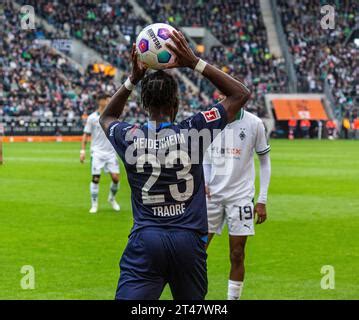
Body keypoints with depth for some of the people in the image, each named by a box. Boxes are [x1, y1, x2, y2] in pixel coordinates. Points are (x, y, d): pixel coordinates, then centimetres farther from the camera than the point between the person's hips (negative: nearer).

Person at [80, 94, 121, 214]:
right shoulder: (92, 118, -2)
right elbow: (86, 135, 2)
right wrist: (83, 151, -5)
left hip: (111, 152, 3)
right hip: (97, 153, -3)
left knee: (116, 177, -5)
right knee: (95, 178, -7)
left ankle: (112, 198, 22)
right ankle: (94, 205, 5)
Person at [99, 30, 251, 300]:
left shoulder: (129, 137, -1)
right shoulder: (193, 132, -5)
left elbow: (107, 117, 27)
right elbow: (241, 94, 8)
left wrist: (133, 78, 17)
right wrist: (195, 63, 5)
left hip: (145, 240, 0)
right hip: (189, 241, 0)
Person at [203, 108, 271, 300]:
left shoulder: (254, 123, -3)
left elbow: (264, 162, 5)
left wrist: (262, 201, 1)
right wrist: (203, 182, -5)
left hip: (241, 195, -1)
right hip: (212, 194, 2)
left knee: (237, 255, 1)